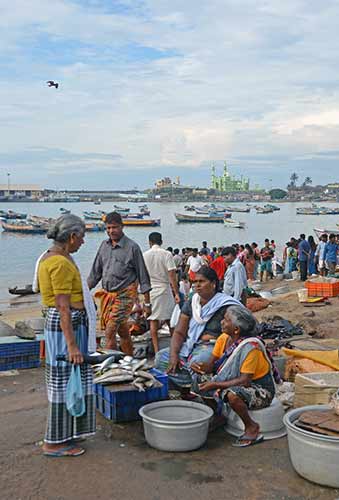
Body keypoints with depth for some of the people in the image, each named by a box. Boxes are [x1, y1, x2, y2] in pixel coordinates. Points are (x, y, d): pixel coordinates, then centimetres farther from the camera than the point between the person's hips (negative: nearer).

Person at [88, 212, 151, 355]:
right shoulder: (104, 245, 9)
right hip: (107, 295, 5)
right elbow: (95, 272, 15)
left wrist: (147, 303, -5)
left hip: (124, 295, -5)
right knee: (123, 332, 15)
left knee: (110, 333, -15)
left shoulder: (132, 247, -7)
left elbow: (143, 276, -5)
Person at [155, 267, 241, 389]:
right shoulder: (190, 304, 10)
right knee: (161, 357, -12)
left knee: (196, 362, -37)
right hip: (190, 345, 7)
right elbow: (179, 332, 6)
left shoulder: (224, 305, -7)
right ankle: (190, 385, -19)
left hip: (213, 347, -7)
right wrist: (174, 354, -9)